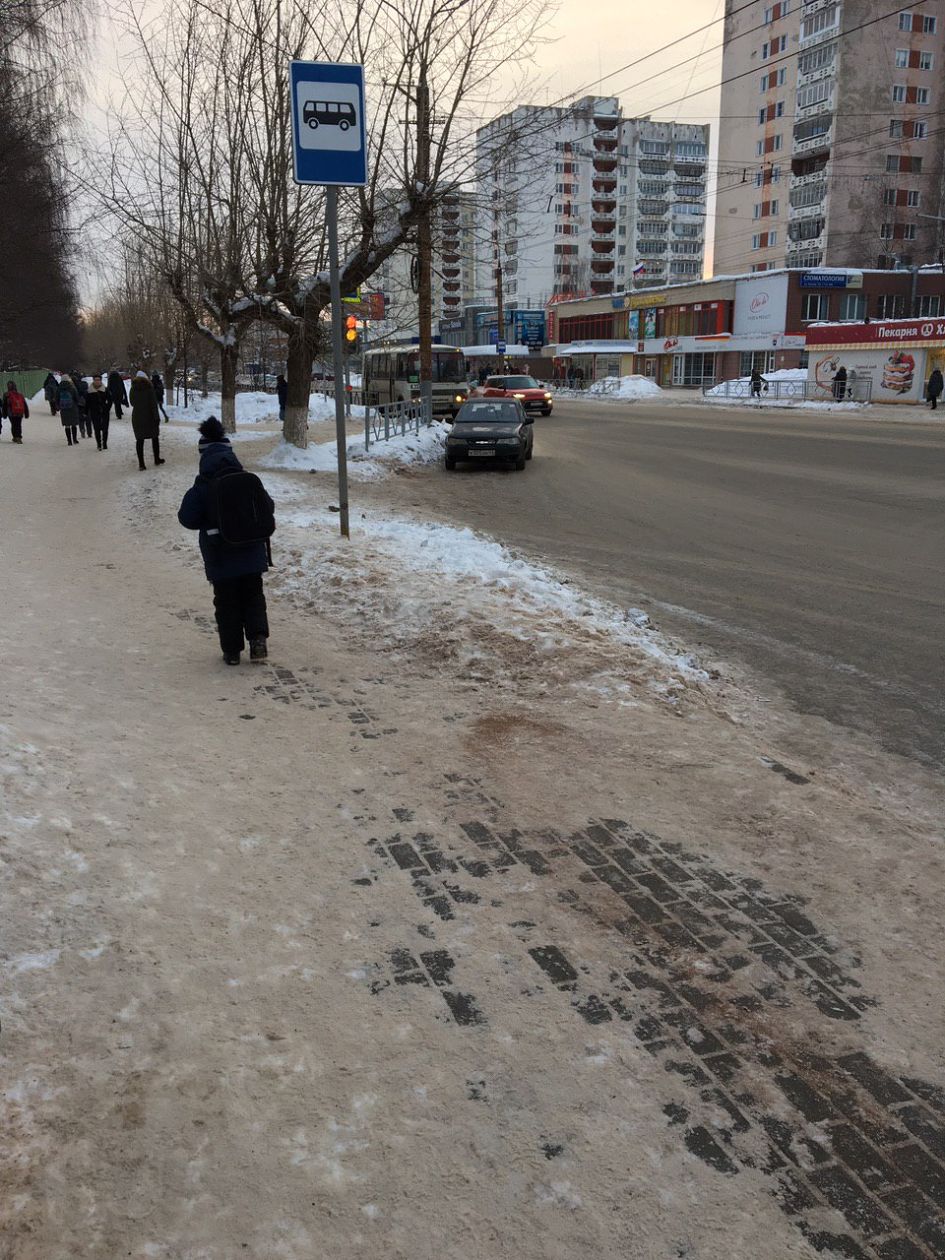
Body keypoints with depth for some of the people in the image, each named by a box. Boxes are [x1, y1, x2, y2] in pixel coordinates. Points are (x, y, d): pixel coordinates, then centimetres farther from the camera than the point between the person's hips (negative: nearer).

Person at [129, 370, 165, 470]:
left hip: (137, 417, 3)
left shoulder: (133, 388, 3)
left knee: (139, 440, 3)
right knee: (155, 437, 14)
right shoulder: (149, 387, -9)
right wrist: (156, 416, -9)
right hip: (149, 416, -3)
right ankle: (157, 460, 21)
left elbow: (132, 403, 12)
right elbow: (153, 403, -12)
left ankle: (141, 464, -1)